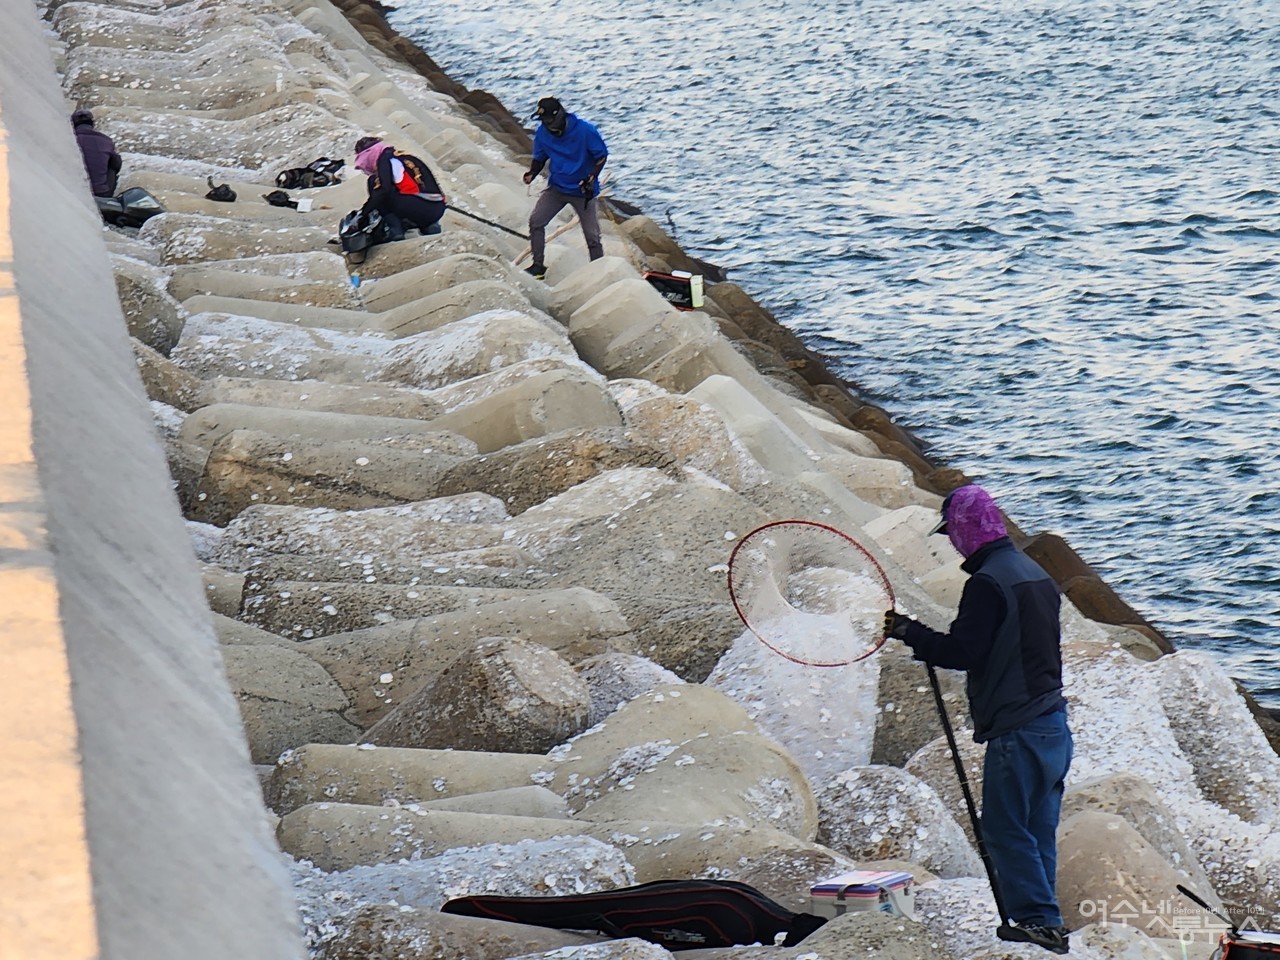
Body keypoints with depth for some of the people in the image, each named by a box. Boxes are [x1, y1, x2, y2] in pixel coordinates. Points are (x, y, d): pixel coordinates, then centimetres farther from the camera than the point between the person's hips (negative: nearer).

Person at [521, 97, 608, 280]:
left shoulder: (585, 131, -20)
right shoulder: (543, 133, -8)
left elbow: (602, 156, -10)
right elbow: (540, 158, 7)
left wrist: (591, 179, -23)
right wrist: (532, 172, -15)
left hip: (583, 191, -4)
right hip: (556, 188, 4)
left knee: (592, 236, -3)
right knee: (536, 221, -11)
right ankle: (538, 266, -1)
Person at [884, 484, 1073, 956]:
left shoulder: (987, 583, -15)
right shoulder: (1034, 573, 15)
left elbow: (964, 651, -18)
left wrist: (910, 633, -7)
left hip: (1016, 730, -9)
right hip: (1053, 722, 9)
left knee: (1005, 829, -4)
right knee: (1037, 830, 12)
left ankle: (1038, 919, -7)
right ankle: (1042, 921, 14)